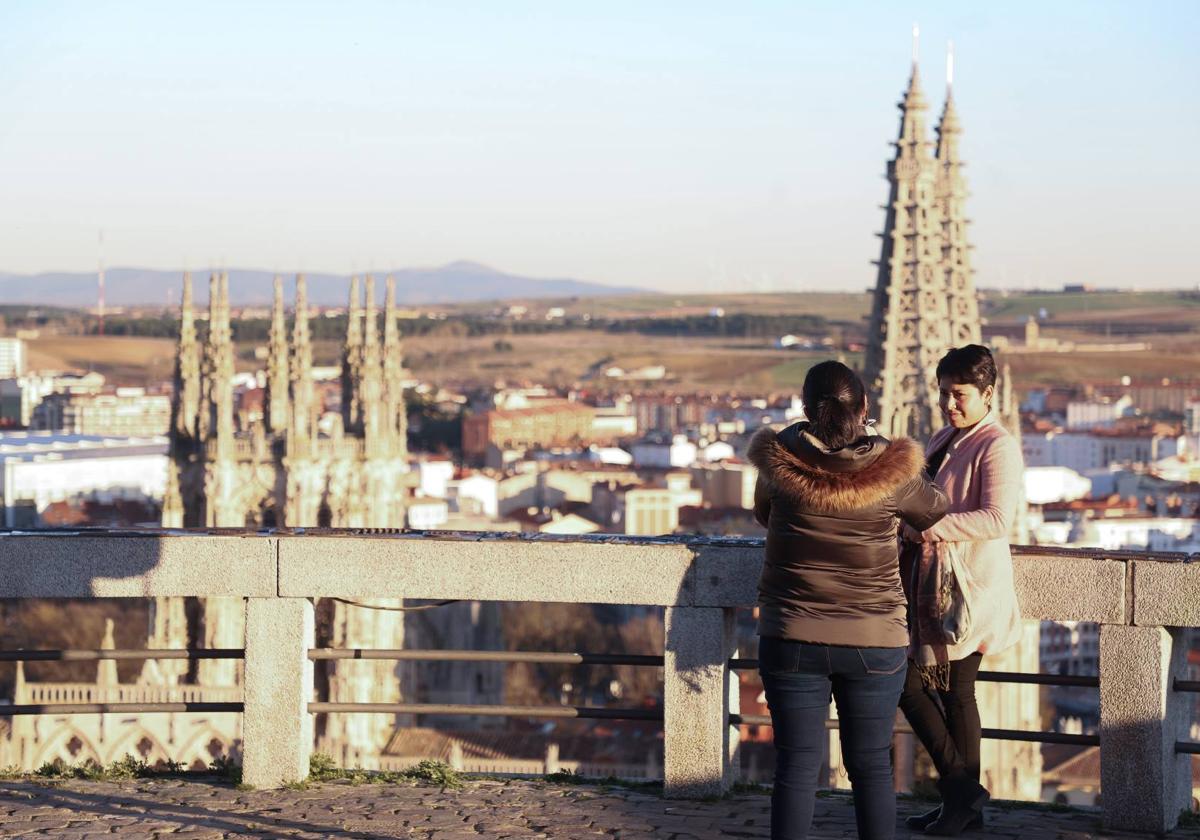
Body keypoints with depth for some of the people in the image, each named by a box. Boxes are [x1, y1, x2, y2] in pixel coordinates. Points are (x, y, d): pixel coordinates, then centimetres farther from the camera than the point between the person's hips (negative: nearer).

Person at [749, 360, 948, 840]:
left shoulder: (779, 460, -6)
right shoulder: (893, 471, -9)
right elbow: (937, 515, 10)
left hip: (791, 638, 1)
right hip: (874, 639, 0)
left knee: (796, 765, 5)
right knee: (871, 766, 9)